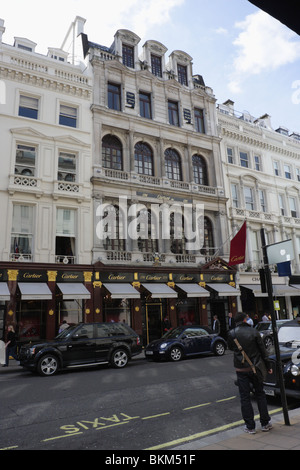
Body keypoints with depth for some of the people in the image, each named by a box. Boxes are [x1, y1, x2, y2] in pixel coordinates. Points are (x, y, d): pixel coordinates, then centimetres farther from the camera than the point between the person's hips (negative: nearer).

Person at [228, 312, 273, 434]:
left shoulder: (232, 334, -8)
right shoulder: (254, 332, -7)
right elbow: (263, 350, -1)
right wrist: (268, 366, 8)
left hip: (241, 369, -1)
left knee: (245, 397, 7)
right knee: (260, 394, 16)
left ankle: (250, 426, 12)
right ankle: (265, 423, 25)